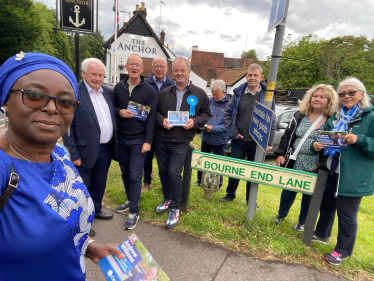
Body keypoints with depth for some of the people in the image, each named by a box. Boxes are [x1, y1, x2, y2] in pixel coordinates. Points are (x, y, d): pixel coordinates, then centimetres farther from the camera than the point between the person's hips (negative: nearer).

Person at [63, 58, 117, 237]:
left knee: (99, 184, 22)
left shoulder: (108, 92, 6)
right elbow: (66, 126, -14)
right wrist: (74, 154, -15)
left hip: (106, 149, 6)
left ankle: (96, 210, 44)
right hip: (86, 151, -6)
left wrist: (114, 143, 7)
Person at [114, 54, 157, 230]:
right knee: (125, 172, 15)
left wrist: (148, 141, -12)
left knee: (135, 175, -3)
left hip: (138, 140, -4)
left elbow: (151, 117, -8)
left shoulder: (148, 90, -6)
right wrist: (119, 112, -11)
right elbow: (111, 107, 13)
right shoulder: (118, 87, 5)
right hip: (121, 138, 4)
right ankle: (130, 200, 36)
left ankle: (134, 211, 10)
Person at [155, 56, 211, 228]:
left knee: (174, 172, -8)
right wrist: (162, 120, -9)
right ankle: (167, 199, 34)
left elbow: (206, 115, 6)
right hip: (162, 140, 4)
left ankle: (175, 208, 10)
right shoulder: (164, 93, 7)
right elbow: (156, 112, 12)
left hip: (181, 142, -3)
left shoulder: (199, 94, 1)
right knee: (163, 171, 12)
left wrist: (194, 122, -13)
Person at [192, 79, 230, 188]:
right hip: (205, 138, 4)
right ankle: (200, 181, 36)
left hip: (219, 140, -4)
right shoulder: (209, 101, 2)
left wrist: (213, 128, -25)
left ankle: (217, 184, 30)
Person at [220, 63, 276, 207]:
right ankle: (230, 194, 33)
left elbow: (271, 120, -2)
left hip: (257, 142, -1)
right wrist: (233, 132, -6)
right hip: (239, 141, 1)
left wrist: (269, 142, -7)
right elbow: (227, 113, 3)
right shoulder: (239, 93, 0)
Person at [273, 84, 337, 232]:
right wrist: (281, 154, -4)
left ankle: (302, 221, 33)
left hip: (315, 167, -1)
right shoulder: (299, 116, 4)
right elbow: (287, 136, 3)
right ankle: (281, 214, 35)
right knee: (288, 189, 13)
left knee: (309, 194, 12)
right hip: (295, 163, 2)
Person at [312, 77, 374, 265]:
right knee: (327, 205, 21)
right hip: (331, 172, 6)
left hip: (354, 178, -6)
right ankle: (321, 234, 43)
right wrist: (317, 145, -5)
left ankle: (343, 250, 26)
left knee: (346, 214, 5)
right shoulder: (335, 118, 9)